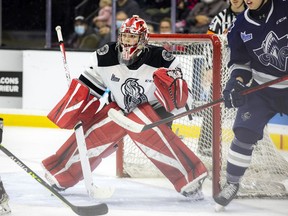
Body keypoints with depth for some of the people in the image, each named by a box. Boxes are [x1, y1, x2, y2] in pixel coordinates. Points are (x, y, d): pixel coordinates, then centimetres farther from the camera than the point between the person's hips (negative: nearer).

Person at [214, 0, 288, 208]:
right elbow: (240, 61, 5)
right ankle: (232, 183, 3)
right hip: (262, 88, 2)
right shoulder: (241, 26, -3)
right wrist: (237, 81, -14)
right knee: (244, 133, -10)